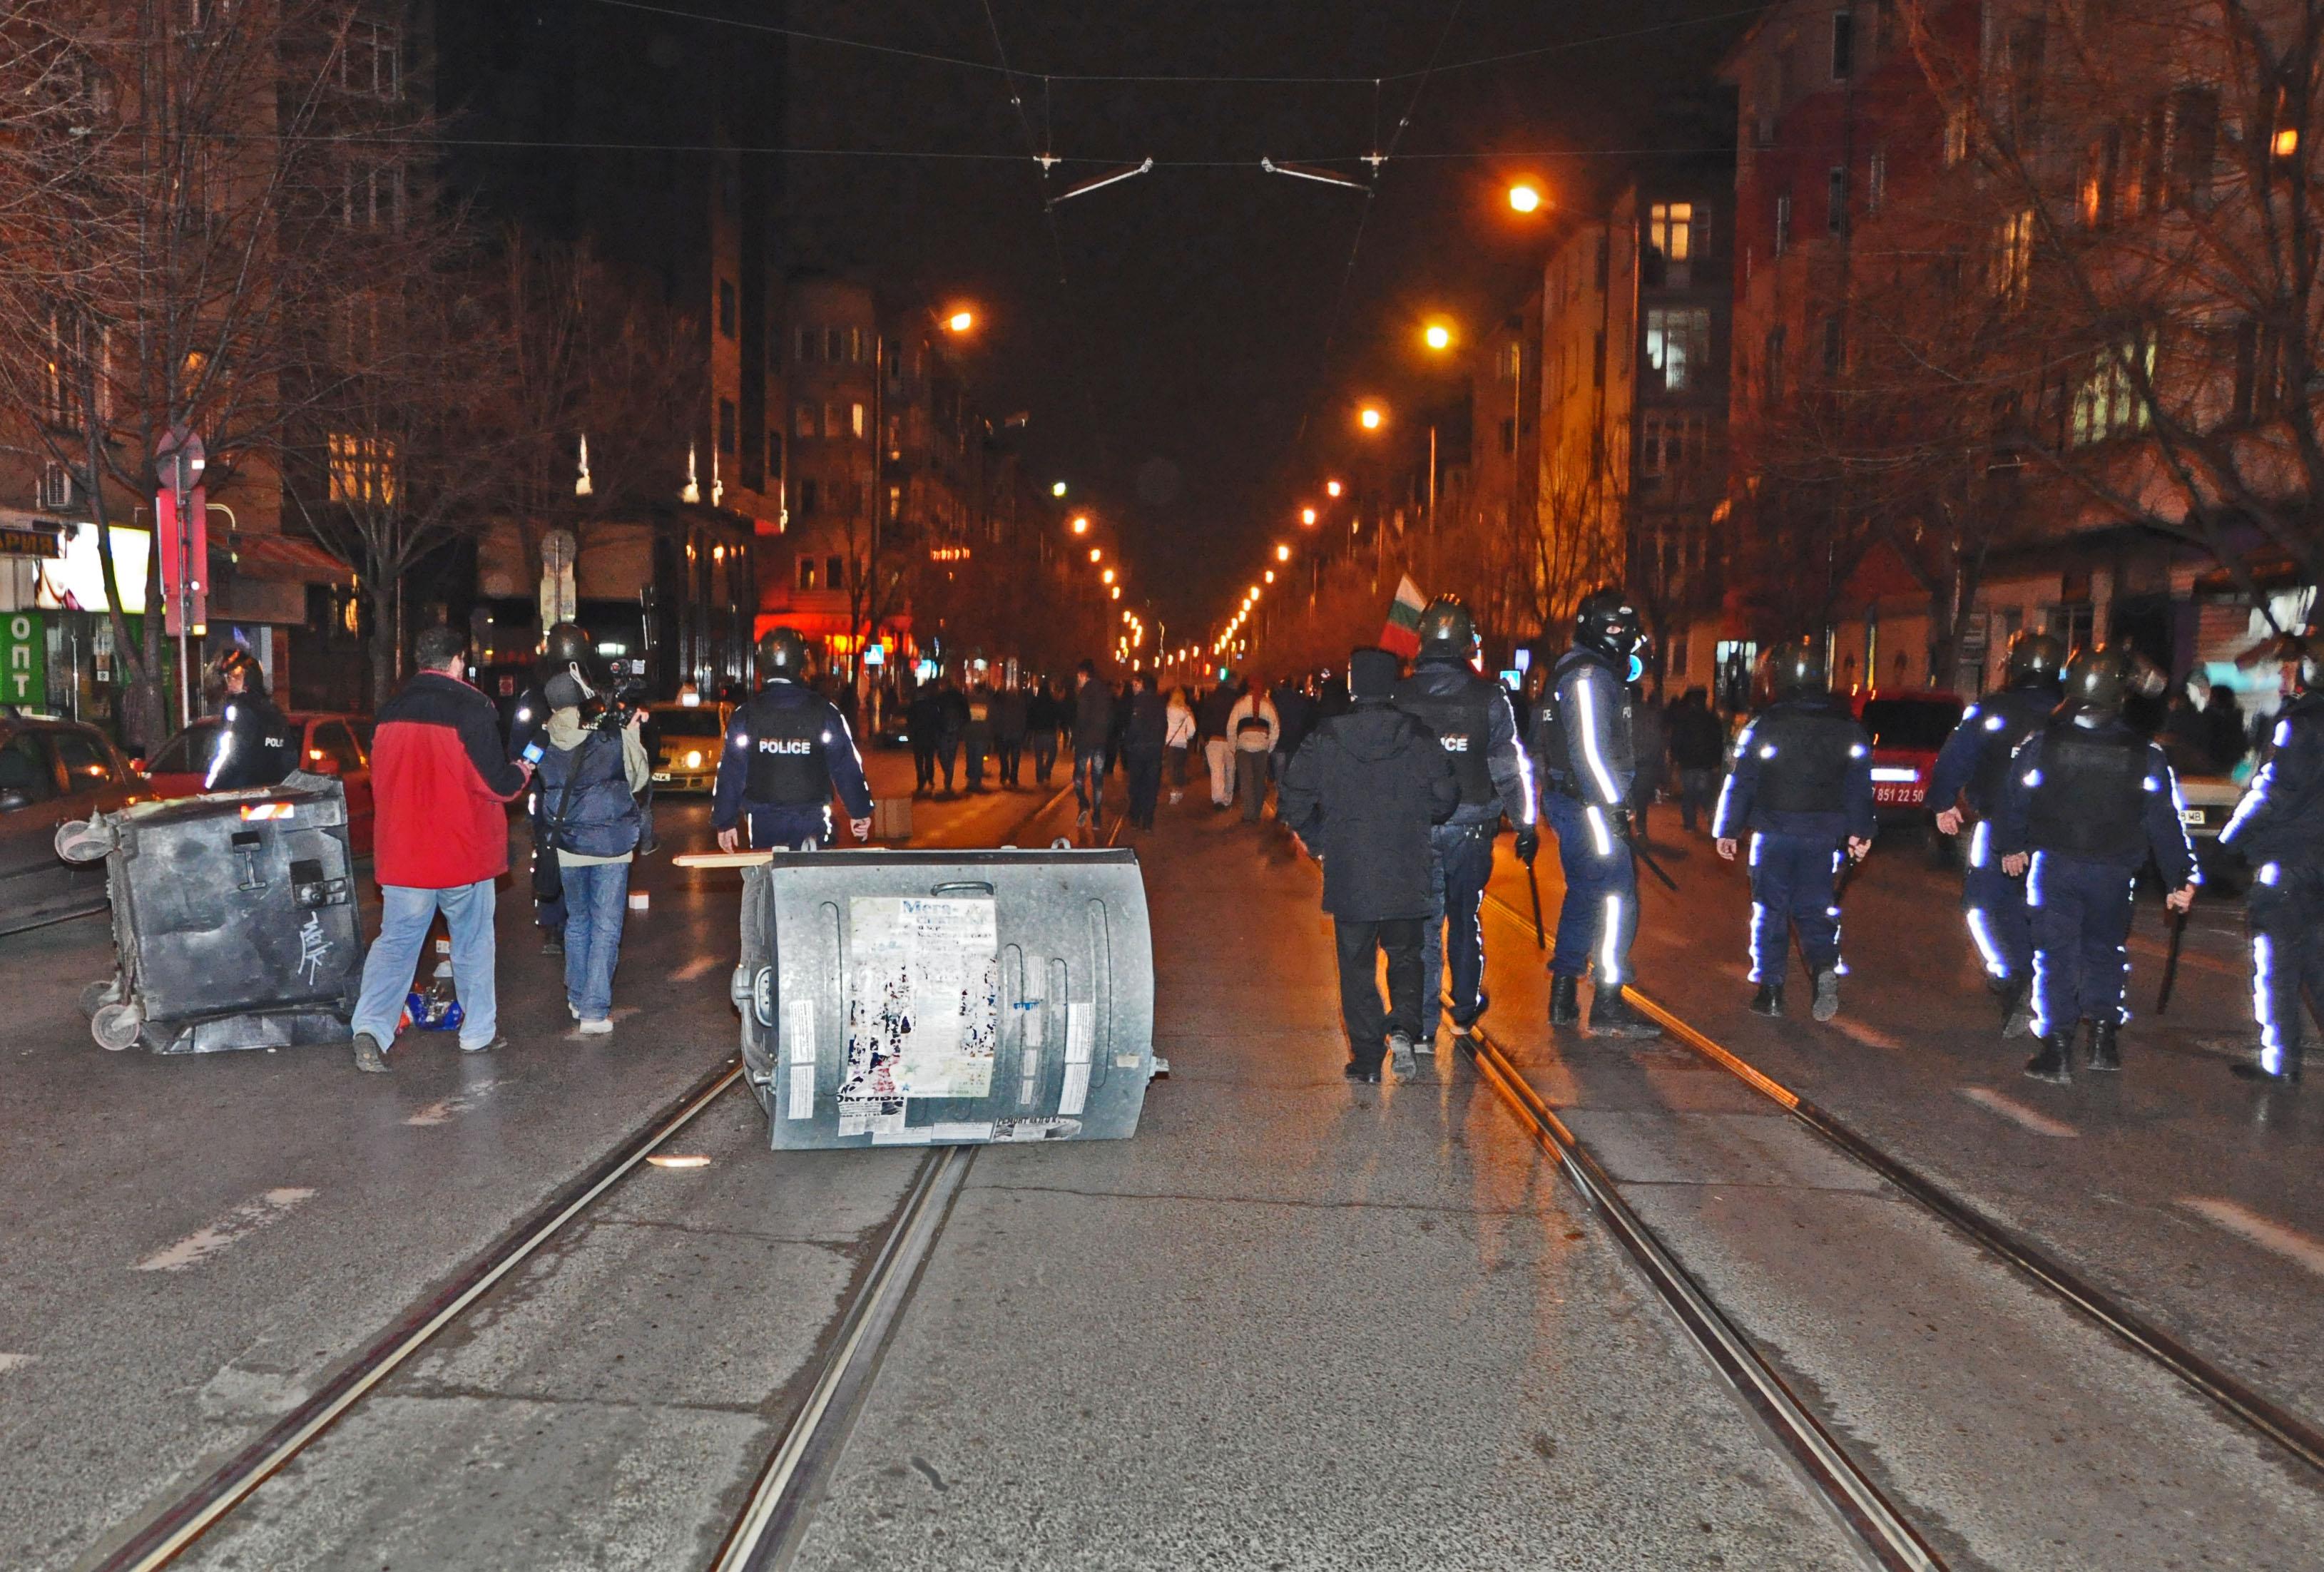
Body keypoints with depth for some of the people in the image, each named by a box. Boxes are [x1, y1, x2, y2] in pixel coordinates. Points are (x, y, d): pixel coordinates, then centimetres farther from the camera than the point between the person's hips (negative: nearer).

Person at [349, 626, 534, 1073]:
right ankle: (478, 1031, 20)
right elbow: (497, 784, -13)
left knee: (396, 941, 8)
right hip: (463, 852, -3)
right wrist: (523, 771, 8)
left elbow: (380, 780, 15)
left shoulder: (390, 712, 4)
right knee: (473, 941, 12)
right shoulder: (471, 708, -13)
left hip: (401, 852, 4)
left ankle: (371, 1027, -8)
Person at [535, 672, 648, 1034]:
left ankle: (577, 999, 29)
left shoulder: (545, 747, -5)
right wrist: (633, 733, 9)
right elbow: (638, 779, 2)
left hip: (568, 847, 3)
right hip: (611, 844, -3)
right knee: (606, 926, 2)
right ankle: (594, 1011, -4)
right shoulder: (613, 740, -12)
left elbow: (542, 795, 9)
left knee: (577, 920, 20)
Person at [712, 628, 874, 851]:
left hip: (763, 822, 1)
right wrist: (860, 812, 10)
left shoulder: (745, 716, -1)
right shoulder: (824, 711, -3)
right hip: (812, 818, -1)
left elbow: (731, 773, 2)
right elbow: (847, 767, 0)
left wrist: (725, 822, 10)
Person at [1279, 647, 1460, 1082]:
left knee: (1357, 966, 9)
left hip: (1348, 877, -1)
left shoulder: (1324, 740, -4)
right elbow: (1446, 798, -2)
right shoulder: (1420, 739, -3)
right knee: (1405, 957, 17)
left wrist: (1320, 843, 11)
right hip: (1407, 878, 1)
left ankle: (1366, 1058, 8)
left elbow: (1294, 803, -3)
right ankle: (1402, 1026, -7)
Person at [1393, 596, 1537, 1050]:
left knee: (1423, 922, 4)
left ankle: (1423, 1025, 0)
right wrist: (1526, 825, 6)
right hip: (1471, 826, 1)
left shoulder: (1399, 696, -5)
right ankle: (1465, 1009, 30)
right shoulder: (1489, 698, -6)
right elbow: (1509, 769, -4)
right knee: (1466, 916, 18)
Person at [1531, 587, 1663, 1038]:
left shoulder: (1573, 671, 18)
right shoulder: (1589, 675, -14)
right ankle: (1608, 1007, -7)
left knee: (1583, 895, 17)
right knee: (1616, 898, -9)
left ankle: (1563, 1000, 22)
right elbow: (1590, 749, -21)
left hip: (1570, 801, 11)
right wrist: (1614, 807, -20)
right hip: (1587, 803, -11)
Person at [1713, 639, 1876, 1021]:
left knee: (1770, 909, 7)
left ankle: (1771, 989, 7)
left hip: (1774, 831, -2)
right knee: (1813, 907, 10)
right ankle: (1825, 968, -15)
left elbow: (1741, 782, -5)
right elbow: (1859, 785, 4)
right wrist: (1860, 831, 10)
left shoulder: (1764, 725, -6)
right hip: (1823, 835, 3)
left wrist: (1728, 830, 2)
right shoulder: (1847, 728, 4)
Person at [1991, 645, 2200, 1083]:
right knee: (2105, 950, 19)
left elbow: (2012, 800, 3)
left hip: (2053, 866, -1)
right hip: (2113, 871, 1)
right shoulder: (2146, 755, -6)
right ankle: (2103, 1036, 16)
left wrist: (2011, 846, 19)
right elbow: (2164, 823, -3)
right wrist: (2180, 879, 4)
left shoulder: (2041, 744, -8)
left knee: (2056, 953, 3)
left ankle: (2057, 1050, -1)